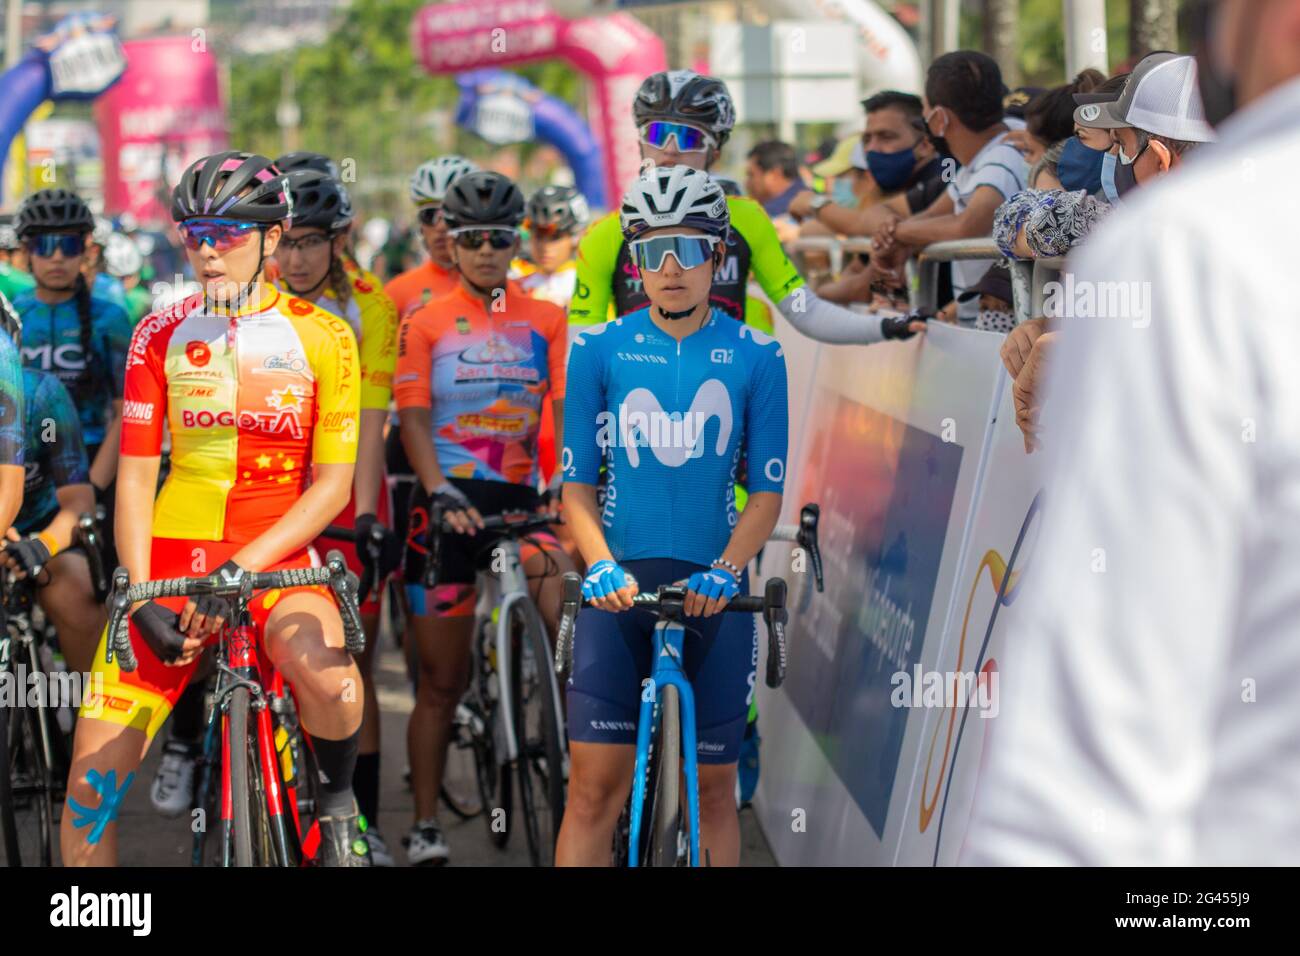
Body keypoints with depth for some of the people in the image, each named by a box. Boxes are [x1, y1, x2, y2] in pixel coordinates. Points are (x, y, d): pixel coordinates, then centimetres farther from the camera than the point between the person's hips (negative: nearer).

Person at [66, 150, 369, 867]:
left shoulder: (321, 337, -1)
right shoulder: (161, 336, 5)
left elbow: (333, 484, -5)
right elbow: (135, 477, 3)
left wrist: (243, 568, -17)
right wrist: (141, 599, -10)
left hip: (276, 559, -2)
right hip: (171, 559, 2)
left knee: (323, 673, -35)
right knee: (91, 779, -9)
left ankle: (337, 803, -4)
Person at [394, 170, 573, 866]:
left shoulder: (546, 321, 7)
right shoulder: (426, 322, 3)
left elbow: (567, 409, -3)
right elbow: (413, 419, -6)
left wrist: (574, 481, -21)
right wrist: (441, 493, -22)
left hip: (521, 496, 1)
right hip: (448, 502, -1)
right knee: (442, 680, 4)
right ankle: (425, 826, 14)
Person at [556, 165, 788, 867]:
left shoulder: (755, 356, 2)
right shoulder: (599, 350, 2)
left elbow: (768, 492, 1)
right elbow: (576, 484, 3)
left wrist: (724, 571, -16)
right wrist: (601, 564, -14)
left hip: (713, 585, 0)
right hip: (620, 581, 0)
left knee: (713, 787, 6)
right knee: (594, 786, -6)